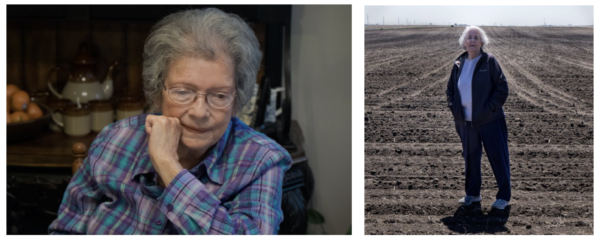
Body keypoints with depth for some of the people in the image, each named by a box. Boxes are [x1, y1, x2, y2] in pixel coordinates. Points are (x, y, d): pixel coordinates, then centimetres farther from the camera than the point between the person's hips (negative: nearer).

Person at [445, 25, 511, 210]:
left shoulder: (489, 61, -5)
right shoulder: (459, 64, 7)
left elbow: (502, 88, -7)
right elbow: (450, 89, 17)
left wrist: (489, 108, -13)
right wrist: (454, 108, 3)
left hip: (489, 121, -4)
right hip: (466, 122, 4)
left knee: (498, 157, 1)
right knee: (470, 158, 12)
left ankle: (504, 196, 13)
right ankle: (472, 193, 27)